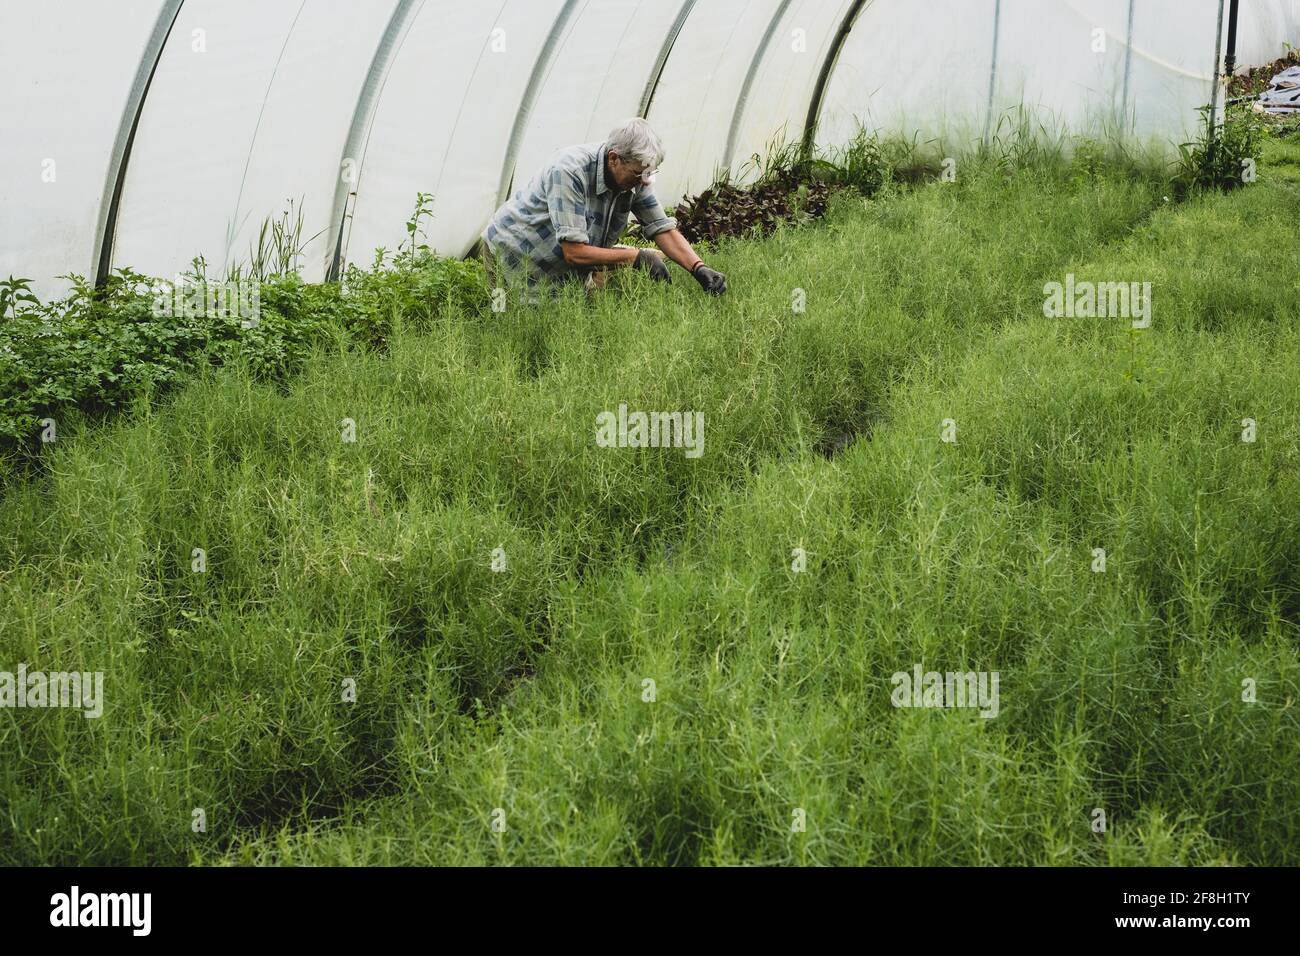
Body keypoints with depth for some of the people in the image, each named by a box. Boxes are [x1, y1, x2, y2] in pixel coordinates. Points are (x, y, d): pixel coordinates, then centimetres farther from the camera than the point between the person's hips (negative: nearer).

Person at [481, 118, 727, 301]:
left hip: (568, 269, 7)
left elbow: (664, 229, -7)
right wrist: (635, 257, -31)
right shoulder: (569, 172, -35)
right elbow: (574, 253, -35)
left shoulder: (634, 177, -13)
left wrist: (699, 268, -24)